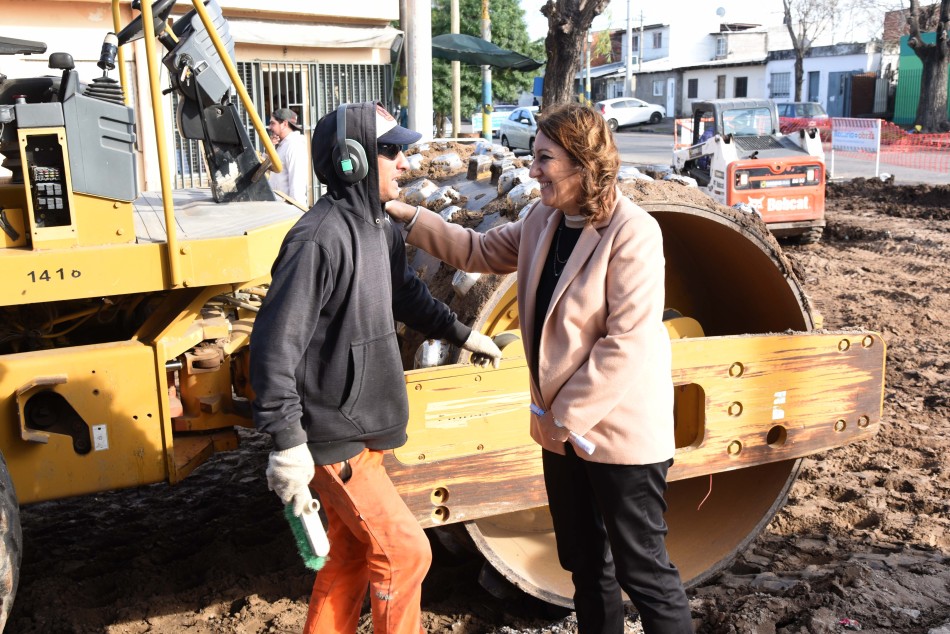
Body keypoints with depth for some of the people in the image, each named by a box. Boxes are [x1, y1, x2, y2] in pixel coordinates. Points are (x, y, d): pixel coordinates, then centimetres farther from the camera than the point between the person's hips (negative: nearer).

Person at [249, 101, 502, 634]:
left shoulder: (379, 227, 5)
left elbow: (406, 293, 23)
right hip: (333, 438, -9)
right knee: (403, 551, 2)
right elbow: (275, 345, -25)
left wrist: (462, 334, 30)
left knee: (351, 557, 19)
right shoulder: (320, 238, -24)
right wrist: (288, 444, -25)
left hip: (364, 429, 9)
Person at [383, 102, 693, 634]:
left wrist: (567, 416, -18)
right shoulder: (543, 221, 4)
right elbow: (482, 251, 17)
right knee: (583, 561, 22)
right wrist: (408, 215, 9)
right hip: (563, 426, 8)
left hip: (619, 429, -8)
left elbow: (626, 342, -23)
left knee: (642, 568, 7)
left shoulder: (632, 233, -20)